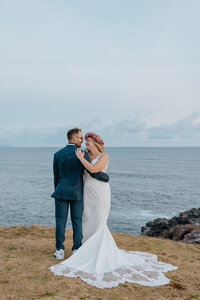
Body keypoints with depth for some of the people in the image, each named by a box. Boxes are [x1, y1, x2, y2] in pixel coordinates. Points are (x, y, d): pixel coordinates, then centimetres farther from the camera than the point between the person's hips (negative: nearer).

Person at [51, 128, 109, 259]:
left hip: (61, 192, 2)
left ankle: (60, 250, 12)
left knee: (60, 221, 7)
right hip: (77, 193, -2)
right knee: (77, 221, 8)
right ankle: (77, 250, 13)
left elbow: (56, 176, 8)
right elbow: (93, 172, -13)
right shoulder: (82, 154, -8)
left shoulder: (58, 154, 2)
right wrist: (107, 177, 5)